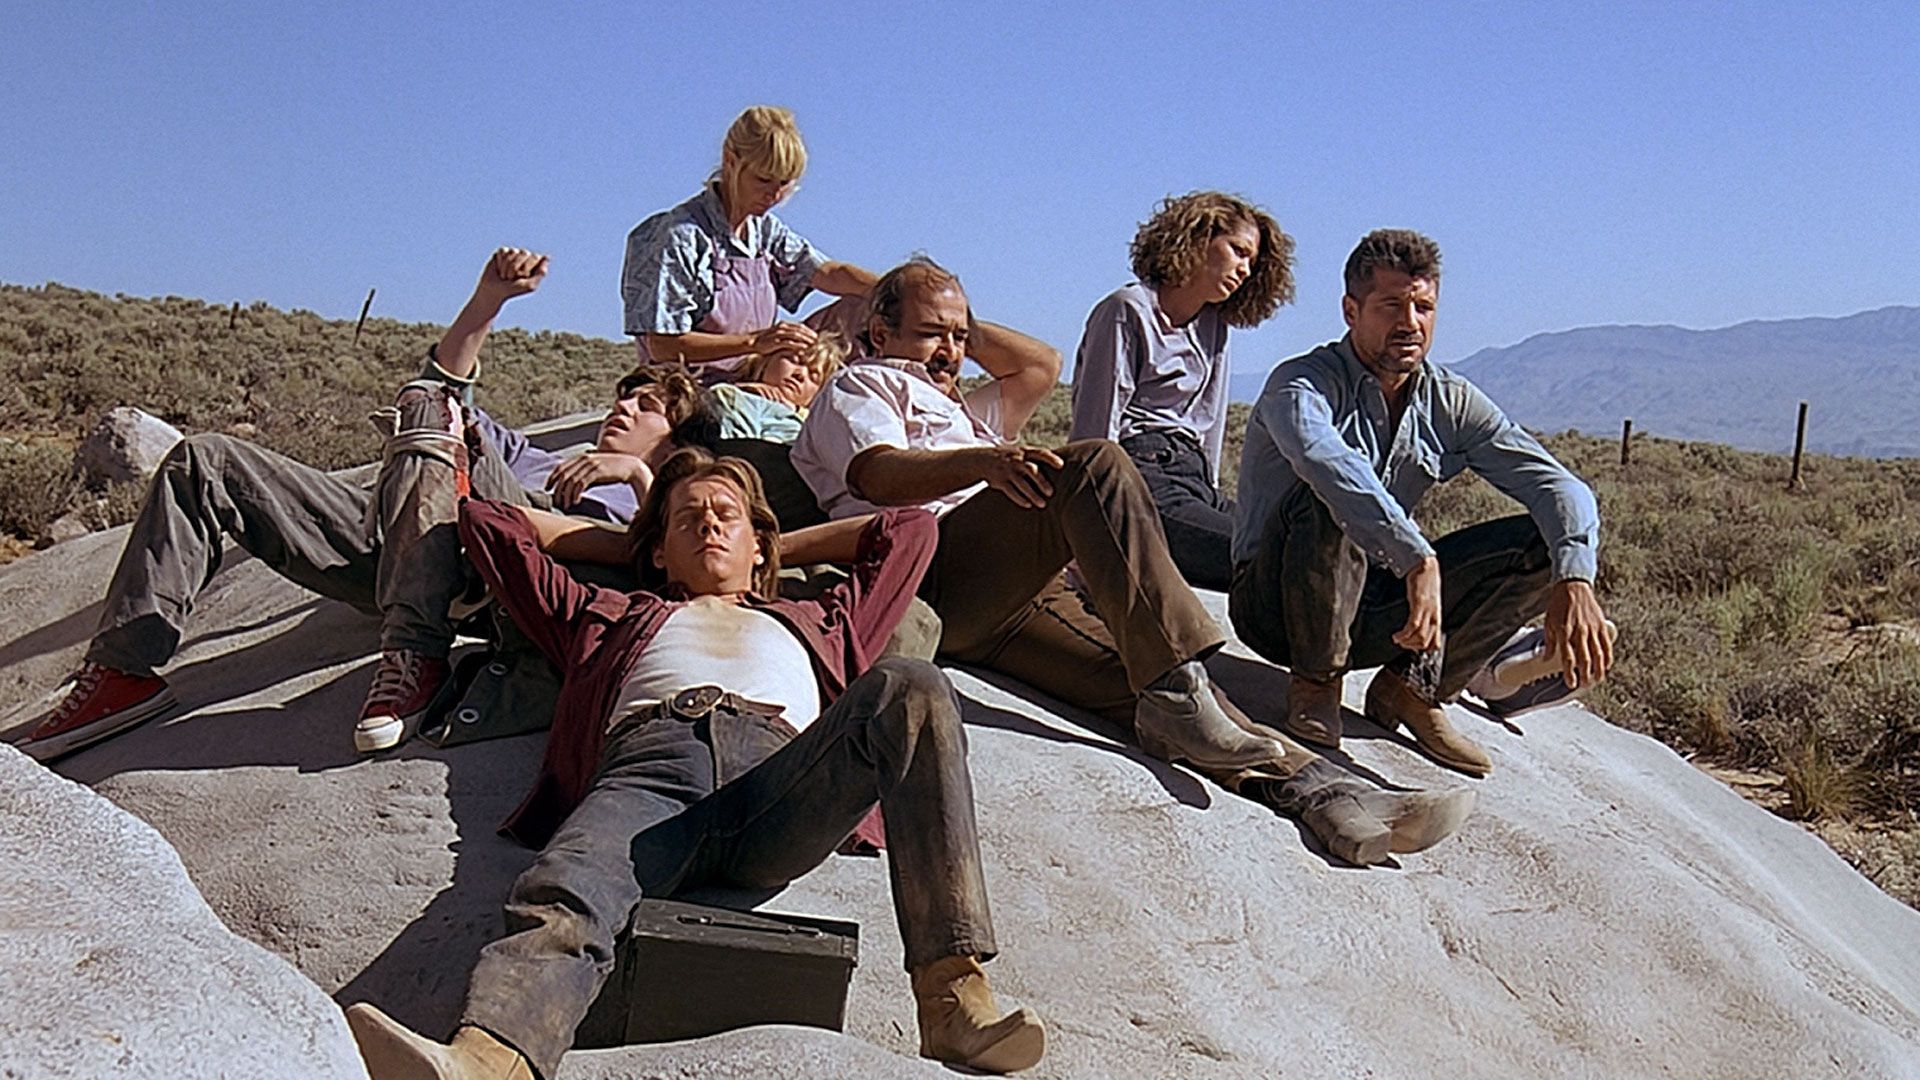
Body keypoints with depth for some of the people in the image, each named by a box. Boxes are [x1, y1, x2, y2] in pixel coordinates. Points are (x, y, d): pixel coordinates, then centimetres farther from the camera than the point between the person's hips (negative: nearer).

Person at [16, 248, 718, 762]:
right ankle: (122, 670, -7)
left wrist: (637, 473, -12)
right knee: (203, 462, 0)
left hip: (491, 557, -7)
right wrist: (489, 300, 24)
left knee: (431, 412, -32)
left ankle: (414, 654, -41)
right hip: (389, 550, 7)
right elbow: (446, 385, 36)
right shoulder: (531, 459, 43)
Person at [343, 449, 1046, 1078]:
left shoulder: (817, 622, 44)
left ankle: (953, 994, -41)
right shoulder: (613, 617, 42)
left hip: (781, 778, 1)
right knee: (560, 905, -36)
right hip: (648, 762, 0)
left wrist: (782, 547, 54)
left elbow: (910, 528, 52)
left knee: (909, 689, -32)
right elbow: (487, 522, 48)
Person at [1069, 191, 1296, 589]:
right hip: (1142, 485, -8)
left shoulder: (1214, 326, 22)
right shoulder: (1128, 311, -2)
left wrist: (1211, 497, 8)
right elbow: (1096, 430, -8)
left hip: (1193, 480, 8)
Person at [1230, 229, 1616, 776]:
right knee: (1334, 499, -36)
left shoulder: (1449, 401, 0)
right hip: (1277, 603, -5)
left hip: (1376, 608, 5)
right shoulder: (1303, 384, -17)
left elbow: (1561, 486, -8)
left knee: (1546, 542, -8)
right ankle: (1315, 683, -14)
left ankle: (1412, 688, -3)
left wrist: (1574, 582, -28)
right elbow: (1325, 460, -41)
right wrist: (1419, 559, -52)